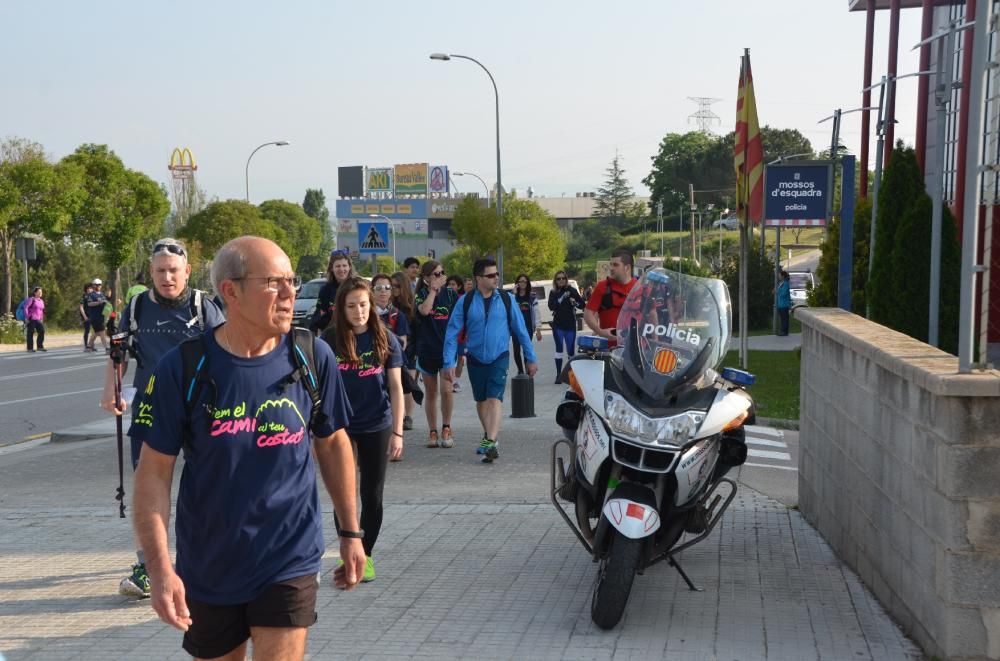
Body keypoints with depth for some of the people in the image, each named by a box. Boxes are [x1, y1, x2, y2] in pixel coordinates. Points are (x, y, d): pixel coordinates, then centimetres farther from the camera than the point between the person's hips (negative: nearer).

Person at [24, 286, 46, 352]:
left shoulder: (41, 301, 14)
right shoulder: (31, 299, -7)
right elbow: (25, 307, -14)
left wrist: (42, 319, 17)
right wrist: (26, 317, -19)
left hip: (37, 320, 7)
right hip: (31, 319, -7)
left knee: (42, 331, -6)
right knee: (31, 333, -4)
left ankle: (40, 347, 0)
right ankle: (30, 349, 3)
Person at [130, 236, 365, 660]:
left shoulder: (313, 358, -8)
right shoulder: (182, 369, -13)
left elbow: (333, 443, 7)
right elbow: (154, 473, -9)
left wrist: (350, 531, 9)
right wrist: (160, 568, -16)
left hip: (289, 564, 0)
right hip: (207, 571, 1)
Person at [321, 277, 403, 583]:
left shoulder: (385, 339, -4)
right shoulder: (330, 340, -6)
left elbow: (395, 388, -1)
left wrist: (397, 432, -6)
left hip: (376, 427, 1)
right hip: (340, 426, 0)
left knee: (372, 494, 7)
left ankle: (366, 554, 23)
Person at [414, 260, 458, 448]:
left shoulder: (450, 294, 2)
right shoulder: (421, 295, -1)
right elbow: (424, 310, -23)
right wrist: (434, 289, -14)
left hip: (447, 349, 0)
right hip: (426, 350, 0)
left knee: (446, 390, -11)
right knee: (430, 393, 9)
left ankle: (446, 428, 7)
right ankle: (432, 432, 19)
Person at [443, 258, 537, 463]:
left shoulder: (506, 299, -5)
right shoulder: (466, 302, -7)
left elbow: (520, 329, 2)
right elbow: (453, 332, -6)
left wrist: (531, 358, 4)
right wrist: (449, 363, -13)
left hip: (499, 357, -2)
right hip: (475, 359, 2)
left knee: (495, 399, -17)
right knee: (481, 400, 16)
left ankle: (491, 443, -24)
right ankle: (489, 435, 36)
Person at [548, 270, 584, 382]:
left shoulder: (572, 291, 3)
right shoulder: (553, 293, 5)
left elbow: (582, 305, 1)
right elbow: (551, 306, -11)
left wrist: (575, 302, -18)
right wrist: (561, 298, -21)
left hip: (570, 325, 0)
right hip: (558, 326, 0)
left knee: (571, 350, 2)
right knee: (559, 348, -8)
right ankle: (558, 374, -6)